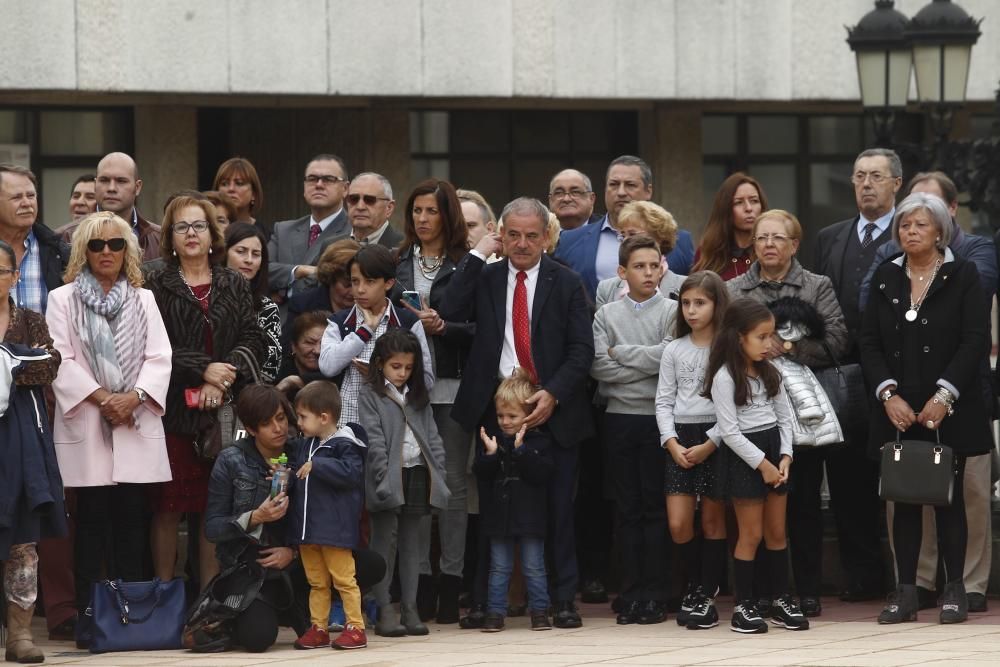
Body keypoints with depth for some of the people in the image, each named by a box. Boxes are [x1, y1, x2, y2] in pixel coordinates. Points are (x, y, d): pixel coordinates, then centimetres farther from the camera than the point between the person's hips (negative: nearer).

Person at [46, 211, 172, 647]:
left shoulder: (143, 300, 15)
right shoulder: (63, 300, 6)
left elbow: (159, 357, 6)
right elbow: (62, 361, -3)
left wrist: (134, 396, -11)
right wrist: (101, 398, -13)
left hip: (136, 424, 2)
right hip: (86, 426, -2)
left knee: (132, 520, 0)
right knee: (93, 520, -4)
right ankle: (89, 616, -2)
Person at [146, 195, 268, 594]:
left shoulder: (235, 286, 13)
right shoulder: (156, 287, 3)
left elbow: (254, 339, 3)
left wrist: (225, 376, -12)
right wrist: (203, 368, -15)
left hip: (223, 410, 2)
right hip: (174, 410, -2)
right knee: (168, 505, -3)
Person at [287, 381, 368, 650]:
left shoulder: (344, 444, -12)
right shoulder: (305, 445, 13)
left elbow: (351, 472, -26)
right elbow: (295, 469, 24)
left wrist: (316, 465, -25)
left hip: (334, 528, -8)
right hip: (306, 527, 8)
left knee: (344, 579, -2)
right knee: (316, 582, 14)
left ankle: (356, 628, 3)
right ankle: (318, 628, 19)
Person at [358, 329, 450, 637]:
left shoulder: (419, 397, 16)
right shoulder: (370, 396, 0)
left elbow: (432, 437, 14)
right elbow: (374, 440, -8)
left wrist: (438, 474, 3)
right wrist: (385, 479, -16)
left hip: (417, 474, 5)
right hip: (389, 479, -5)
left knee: (412, 543, 7)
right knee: (385, 544, -3)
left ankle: (410, 608, 10)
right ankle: (384, 611, -3)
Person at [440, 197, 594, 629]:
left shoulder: (566, 284, 5)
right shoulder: (485, 278, 9)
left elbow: (582, 349, 0)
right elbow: (450, 312, -8)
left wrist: (552, 394, -13)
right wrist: (478, 254, -6)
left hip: (552, 411, -1)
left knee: (557, 509, 0)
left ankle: (563, 600, 6)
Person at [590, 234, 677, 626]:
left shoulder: (672, 312, 2)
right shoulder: (607, 315, 7)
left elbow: (672, 356, -13)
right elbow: (599, 366, -3)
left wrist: (621, 352, -6)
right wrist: (649, 364, -8)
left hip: (659, 417, -2)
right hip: (620, 417, 2)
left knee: (655, 507, 0)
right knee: (628, 509, 5)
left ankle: (655, 594, 2)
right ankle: (632, 593, 7)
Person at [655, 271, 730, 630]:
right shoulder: (674, 350, 9)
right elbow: (664, 402, 9)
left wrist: (708, 447, -13)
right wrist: (672, 444, -5)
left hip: (716, 441, -3)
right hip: (680, 441, 3)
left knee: (713, 521, 3)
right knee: (678, 525, -3)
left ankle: (707, 594, 11)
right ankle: (694, 587, 16)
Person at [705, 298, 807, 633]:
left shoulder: (769, 372, 8)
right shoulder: (725, 377, -14)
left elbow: (785, 417, 10)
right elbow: (729, 431, -17)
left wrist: (784, 457, -4)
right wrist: (762, 464, -16)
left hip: (775, 451, 7)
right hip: (744, 457, -7)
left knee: (777, 532, 11)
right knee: (751, 534, -3)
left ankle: (782, 600, 18)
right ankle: (743, 606, 5)